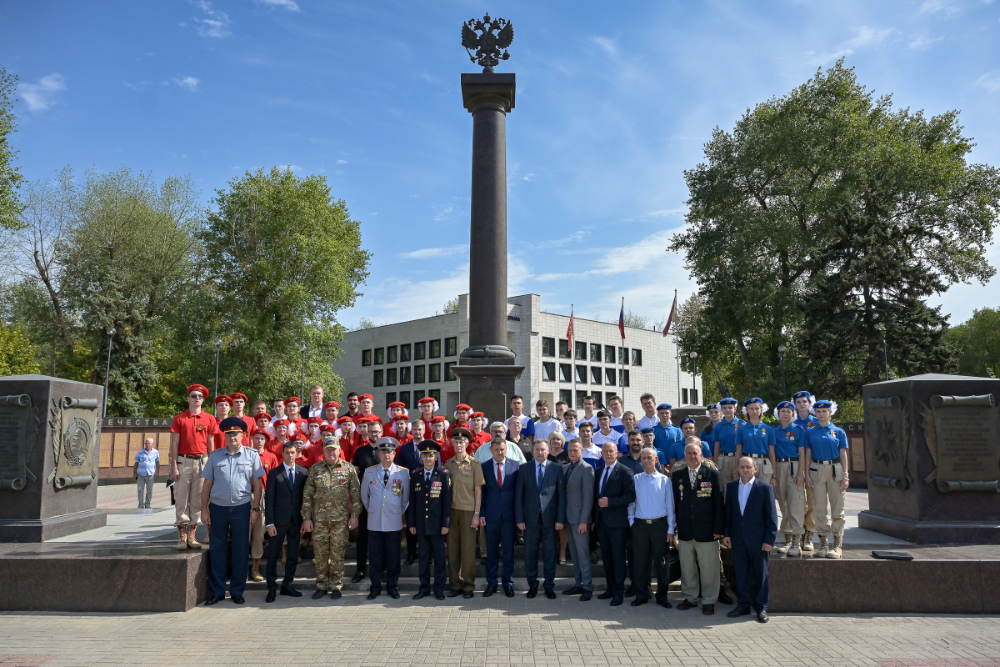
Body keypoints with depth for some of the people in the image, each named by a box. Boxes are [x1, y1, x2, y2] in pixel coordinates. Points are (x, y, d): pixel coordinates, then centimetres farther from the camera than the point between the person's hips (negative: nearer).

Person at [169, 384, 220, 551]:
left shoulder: (209, 419, 7)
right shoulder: (179, 418, 5)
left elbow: (211, 444, 8)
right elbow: (174, 444, 2)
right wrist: (174, 467, -4)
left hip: (202, 462, 1)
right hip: (183, 461, -1)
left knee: (197, 499, 4)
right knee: (181, 498, -3)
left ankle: (192, 535, 11)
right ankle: (181, 536, 3)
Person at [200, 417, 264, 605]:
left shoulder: (251, 455, 2)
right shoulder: (215, 456, 5)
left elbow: (257, 483, 2)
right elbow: (207, 484, 6)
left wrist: (255, 508, -3)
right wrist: (204, 509, 1)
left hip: (241, 507, -1)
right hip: (217, 507, 1)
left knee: (241, 551, 5)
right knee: (217, 550, 6)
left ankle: (237, 591, 17)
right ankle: (217, 591, 17)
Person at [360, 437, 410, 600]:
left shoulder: (403, 473, 1)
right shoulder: (369, 472, 3)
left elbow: (406, 497, 9)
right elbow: (364, 496, 14)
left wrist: (399, 512, 9)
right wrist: (372, 511, 12)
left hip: (394, 523, -1)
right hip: (374, 522, 1)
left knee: (393, 556, 6)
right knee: (375, 556, 6)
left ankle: (392, 586, 18)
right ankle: (375, 587, 16)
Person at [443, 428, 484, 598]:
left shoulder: (474, 464, 0)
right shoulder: (448, 464, 7)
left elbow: (478, 491, -1)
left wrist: (476, 514, -6)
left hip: (468, 510, -3)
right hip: (451, 509, 3)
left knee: (468, 549, 1)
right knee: (453, 549, 5)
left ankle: (468, 586, 10)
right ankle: (455, 584, 15)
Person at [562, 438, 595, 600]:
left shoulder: (586, 469, -12)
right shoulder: (566, 468, 11)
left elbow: (588, 496, -15)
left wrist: (583, 521, -17)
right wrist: (562, 517, 7)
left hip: (579, 518, -7)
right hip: (568, 517, 7)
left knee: (583, 553, -2)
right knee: (574, 553, 13)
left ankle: (587, 587, 6)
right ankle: (578, 584, 21)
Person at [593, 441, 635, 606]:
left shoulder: (625, 472, -7)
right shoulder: (598, 472, 14)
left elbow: (631, 496, -15)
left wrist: (609, 502, -19)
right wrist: (594, 519, 12)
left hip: (617, 521, -6)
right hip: (601, 521, 6)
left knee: (618, 557, -1)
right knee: (606, 557, 12)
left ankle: (619, 592, 6)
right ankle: (611, 588, 22)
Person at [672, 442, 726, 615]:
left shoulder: (712, 474, 0)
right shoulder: (677, 476, 8)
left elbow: (719, 503, -2)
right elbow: (674, 502, 9)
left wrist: (719, 529, -6)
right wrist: (673, 527, 4)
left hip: (706, 530, -2)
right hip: (685, 530, 2)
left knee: (709, 568, 3)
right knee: (687, 568, 10)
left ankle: (709, 601, 18)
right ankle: (690, 597, 25)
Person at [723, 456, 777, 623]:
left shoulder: (765, 488, -6)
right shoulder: (731, 487, 6)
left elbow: (771, 516, -6)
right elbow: (728, 512, 10)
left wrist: (769, 540, -10)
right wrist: (726, 533, 3)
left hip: (758, 540, -3)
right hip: (737, 539, 3)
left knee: (760, 575, 6)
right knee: (740, 574, 10)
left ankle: (761, 607, 19)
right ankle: (743, 605, 22)